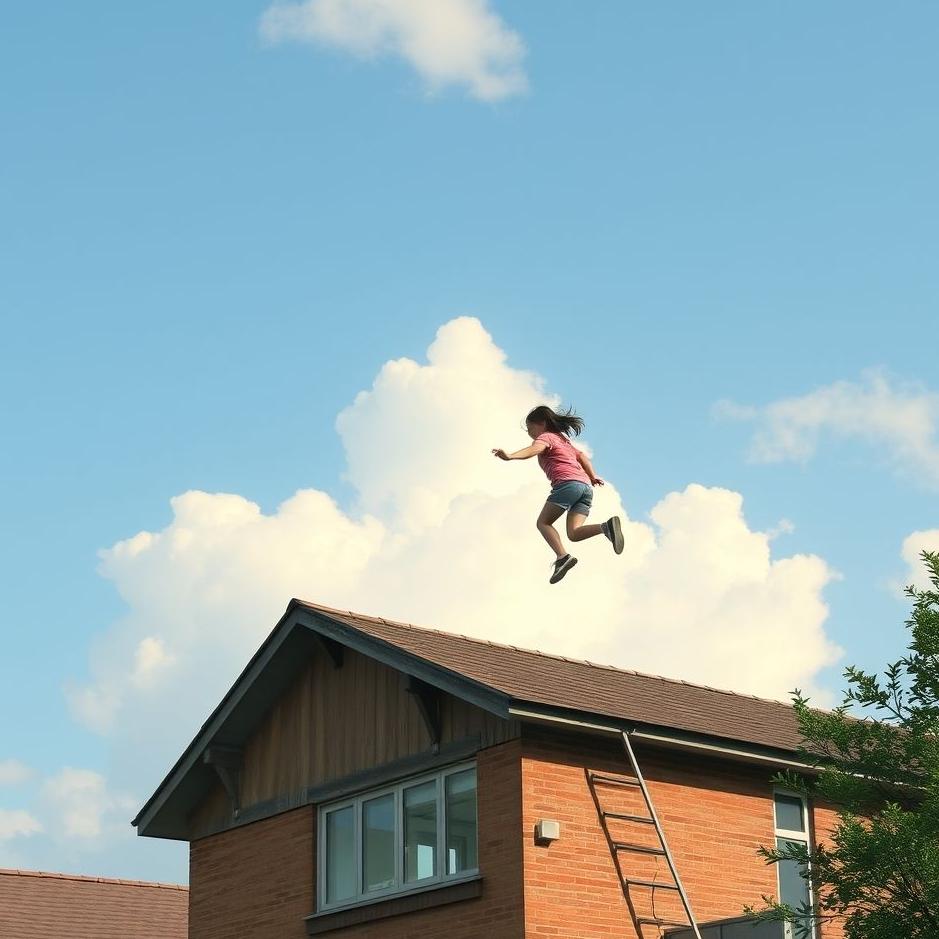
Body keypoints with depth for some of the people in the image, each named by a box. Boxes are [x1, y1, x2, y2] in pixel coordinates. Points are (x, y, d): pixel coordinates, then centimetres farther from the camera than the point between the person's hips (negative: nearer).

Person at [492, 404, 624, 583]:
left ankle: (562, 557, -23)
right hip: (586, 486, 8)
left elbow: (534, 449, -14)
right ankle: (606, 526, -26)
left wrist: (510, 456, -29)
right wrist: (593, 477, 20)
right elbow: (582, 456, 30)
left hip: (567, 483, -8)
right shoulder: (563, 439, 35)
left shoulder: (546, 437, 8)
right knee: (574, 533, -2)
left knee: (543, 522, -1)